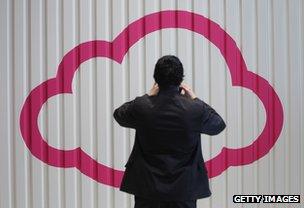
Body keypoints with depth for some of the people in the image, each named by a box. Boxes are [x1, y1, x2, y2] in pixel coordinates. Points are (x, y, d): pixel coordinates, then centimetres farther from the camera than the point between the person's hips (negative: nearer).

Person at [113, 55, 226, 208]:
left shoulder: (141, 106, -13)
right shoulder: (196, 109, -14)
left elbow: (118, 115, 10)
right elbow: (219, 125, 7)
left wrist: (149, 95, 12)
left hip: (147, 186, 1)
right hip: (184, 187, 0)